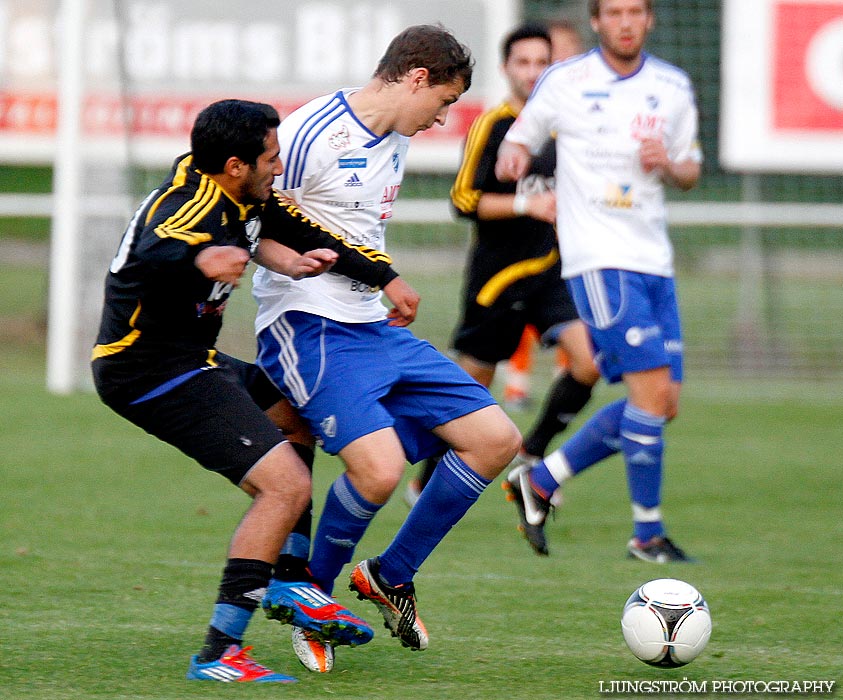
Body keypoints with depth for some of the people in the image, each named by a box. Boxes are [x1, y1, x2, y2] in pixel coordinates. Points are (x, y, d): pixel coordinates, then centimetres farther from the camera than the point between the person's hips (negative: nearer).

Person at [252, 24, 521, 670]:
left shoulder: (395, 142, 14)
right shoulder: (311, 135, -15)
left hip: (377, 327, 9)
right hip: (310, 327, -9)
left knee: (496, 439, 1)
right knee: (380, 467, -27)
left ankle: (391, 576, 16)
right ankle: (314, 593, 1)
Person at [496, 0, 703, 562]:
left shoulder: (674, 88, 10)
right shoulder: (565, 82, -1)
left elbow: (690, 172, 18)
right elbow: (524, 133, 11)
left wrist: (668, 165, -5)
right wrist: (514, 153, -12)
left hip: (654, 259, 6)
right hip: (598, 257, -6)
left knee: (664, 404, 3)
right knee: (652, 388, -16)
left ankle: (540, 480, 17)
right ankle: (647, 533, -5)